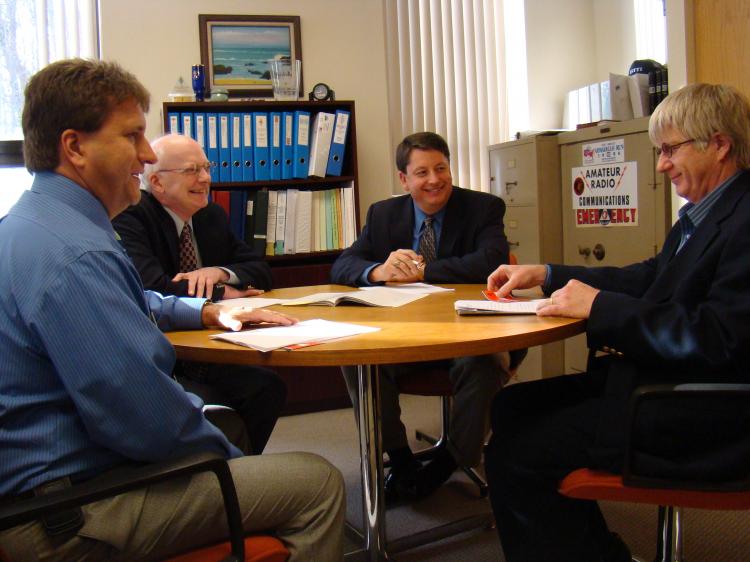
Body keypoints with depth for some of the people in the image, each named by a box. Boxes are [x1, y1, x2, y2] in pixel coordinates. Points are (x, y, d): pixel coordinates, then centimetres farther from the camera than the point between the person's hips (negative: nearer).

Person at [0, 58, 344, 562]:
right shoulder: (72, 253, -26)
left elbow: (133, 307, 28)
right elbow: (145, 419, -27)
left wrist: (210, 311, 16)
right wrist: (225, 455, -9)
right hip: (74, 518, -11)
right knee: (319, 483, -8)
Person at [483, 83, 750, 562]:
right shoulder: (702, 214, 12)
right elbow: (650, 278, 21)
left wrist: (599, 306, -21)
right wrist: (546, 274, 14)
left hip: (705, 415, -11)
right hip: (661, 379, 11)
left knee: (514, 455, -15)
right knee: (512, 406, 11)